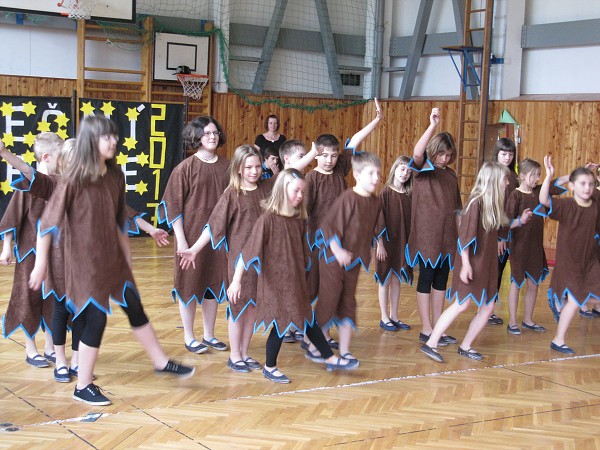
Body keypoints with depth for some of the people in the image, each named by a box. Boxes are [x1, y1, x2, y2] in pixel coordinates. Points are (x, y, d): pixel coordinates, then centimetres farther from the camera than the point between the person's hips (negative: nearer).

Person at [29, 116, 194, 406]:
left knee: (135, 308, 15)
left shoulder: (115, 176, 2)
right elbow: (48, 221, -14)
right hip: (85, 260, -6)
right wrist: (41, 264, -13)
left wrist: (126, 255, 16)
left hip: (112, 257, 6)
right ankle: (83, 387, 13)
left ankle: (161, 362, 31)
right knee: (96, 319, -2)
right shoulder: (74, 179, -16)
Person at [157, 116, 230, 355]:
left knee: (214, 282, 12)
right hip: (192, 233, -4)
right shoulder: (186, 167, -9)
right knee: (190, 282, 5)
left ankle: (209, 335, 25)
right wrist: (181, 239, -12)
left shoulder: (226, 166, 3)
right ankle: (189, 337, 17)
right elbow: (173, 205, -8)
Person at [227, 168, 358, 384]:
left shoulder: (299, 220, 2)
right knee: (281, 323, 2)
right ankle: (269, 368, 20)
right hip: (275, 283, -6)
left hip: (296, 282, 6)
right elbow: (250, 250, -18)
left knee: (308, 319, 15)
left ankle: (330, 359, 25)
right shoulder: (268, 219, -17)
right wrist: (236, 280, -19)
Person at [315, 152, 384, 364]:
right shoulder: (347, 199, -19)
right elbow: (328, 226, -20)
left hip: (354, 261, 7)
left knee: (348, 304, 11)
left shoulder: (376, 202, 3)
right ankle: (312, 344, 19)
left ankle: (344, 350, 19)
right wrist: (338, 251, -27)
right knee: (328, 303, 1)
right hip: (333, 259, -7)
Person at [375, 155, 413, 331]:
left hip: (403, 243, 4)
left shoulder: (409, 195, 3)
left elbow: (412, 220, 6)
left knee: (397, 280, 13)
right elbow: (379, 220, -11)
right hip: (387, 243, -4)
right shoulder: (385, 193, -10)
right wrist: (380, 244, -14)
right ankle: (384, 318, 16)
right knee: (386, 280, 6)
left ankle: (394, 316, 23)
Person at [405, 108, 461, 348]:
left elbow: (456, 207, 17)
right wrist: (432, 126, -31)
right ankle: (426, 330, 7)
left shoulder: (451, 175, 12)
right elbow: (417, 153, -27)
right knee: (426, 278, 0)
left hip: (447, 236, 6)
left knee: (441, 279, 10)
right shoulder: (423, 170, -4)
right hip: (426, 235, -6)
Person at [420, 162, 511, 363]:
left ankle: (465, 346, 16)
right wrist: (465, 264, -23)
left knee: (488, 306, 7)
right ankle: (430, 344, -3)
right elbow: (466, 235, -20)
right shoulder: (476, 202, -17)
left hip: (487, 263, 9)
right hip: (472, 262, -9)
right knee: (462, 304, -9)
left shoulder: (493, 203, 7)